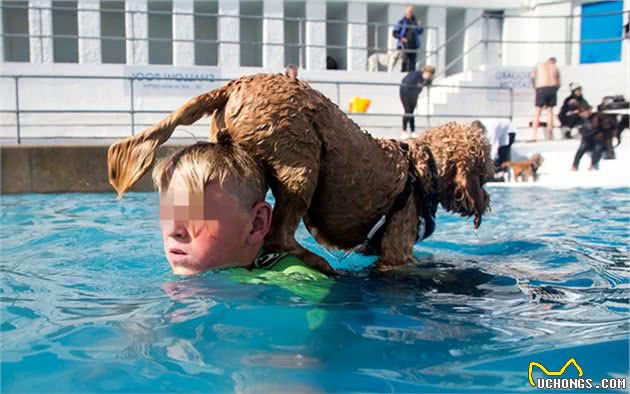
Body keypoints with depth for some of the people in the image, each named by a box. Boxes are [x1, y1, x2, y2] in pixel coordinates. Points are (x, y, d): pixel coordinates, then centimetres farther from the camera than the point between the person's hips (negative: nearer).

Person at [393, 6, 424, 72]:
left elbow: (419, 32, 18)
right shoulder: (401, 22, 1)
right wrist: (401, 38, -14)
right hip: (404, 45, -4)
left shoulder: (414, 22, 12)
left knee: (412, 61, 4)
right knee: (405, 60, -11)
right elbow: (395, 33, 0)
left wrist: (420, 26, -1)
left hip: (413, 45, 4)